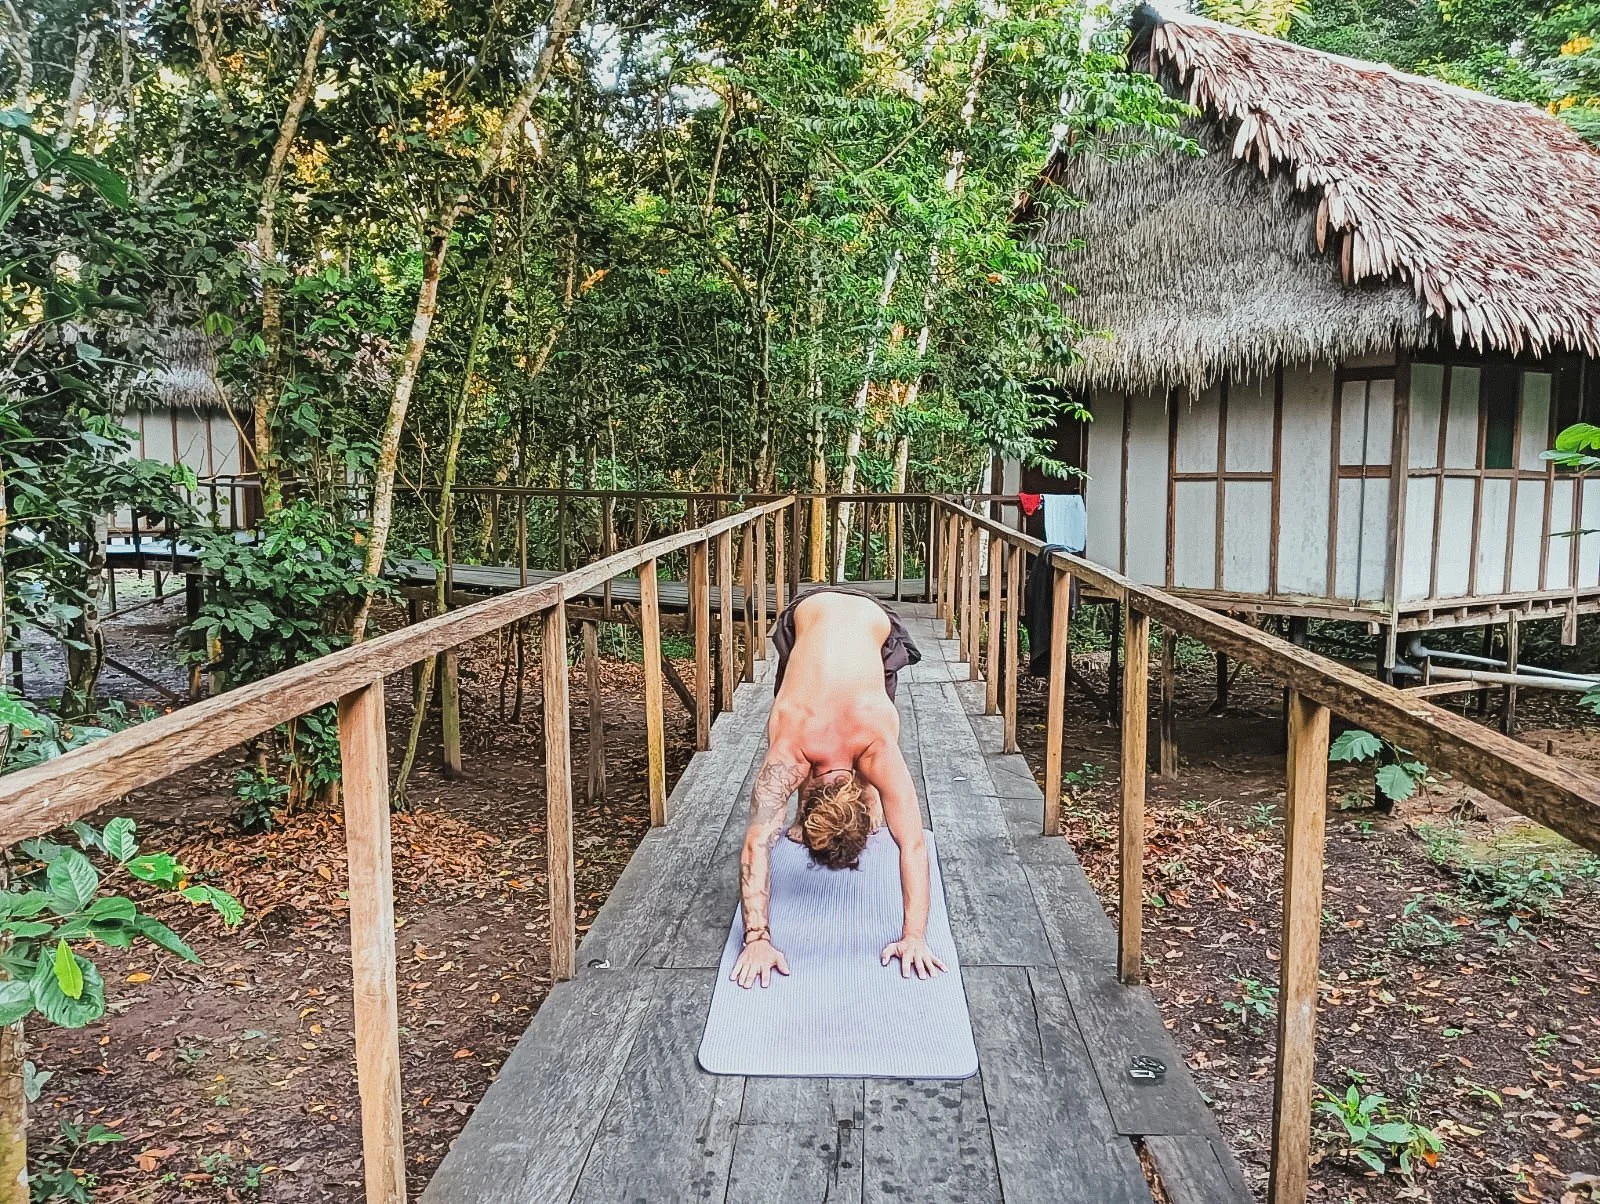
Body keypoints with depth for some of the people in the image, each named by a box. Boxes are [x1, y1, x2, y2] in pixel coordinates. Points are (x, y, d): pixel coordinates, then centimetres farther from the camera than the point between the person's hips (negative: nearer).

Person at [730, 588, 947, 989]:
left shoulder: (880, 750, -37)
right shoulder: (788, 752, -37)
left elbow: (914, 845, -39)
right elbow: (757, 844, -41)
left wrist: (915, 937, -46)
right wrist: (757, 937, -49)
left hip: (875, 621, 0)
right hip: (808, 612, 1)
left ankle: (871, 799, 35)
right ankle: (803, 810, 31)